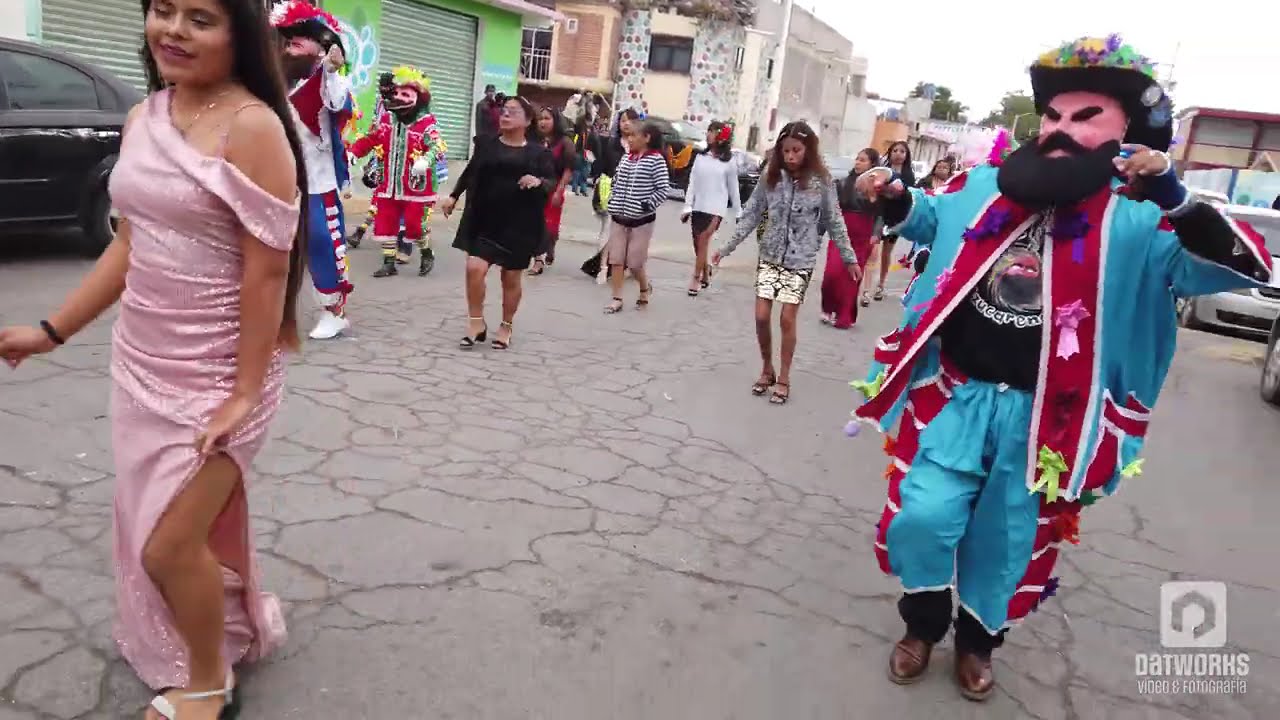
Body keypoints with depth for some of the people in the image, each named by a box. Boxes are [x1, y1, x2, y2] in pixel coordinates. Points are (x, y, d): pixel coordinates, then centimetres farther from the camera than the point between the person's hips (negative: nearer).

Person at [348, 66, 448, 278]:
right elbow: (368, 140, 12)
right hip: (389, 185, 6)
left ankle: (427, 254, 23)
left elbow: (437, 146, -25)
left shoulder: (427, 123, -11)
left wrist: (425, 160, -45)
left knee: (415, 224, -4)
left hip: (415, 187, -6)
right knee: (384, 223, 6)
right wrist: (350, 152, -2)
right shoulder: (386, 120, 6)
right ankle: (389, 262, 18)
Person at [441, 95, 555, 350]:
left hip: (519, 224, -1)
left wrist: (539, 182, -23)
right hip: (484, 220, 1)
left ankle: (506, 327, 27)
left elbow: (553, 183, -3)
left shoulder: (538, 152, -1)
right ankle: (476, 323, 6)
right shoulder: (486, 144, 5)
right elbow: (470, 173, 16)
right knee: (474, 268, -12)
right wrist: (453, 196, 13)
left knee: (511, 278, 8)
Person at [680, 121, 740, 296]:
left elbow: (733, 188, 4)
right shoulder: (700, 158, 7)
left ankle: (696, 278, -8)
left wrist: (738, 212, 7)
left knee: (703, 242, -14)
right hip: (698, 207, 4)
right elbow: (692, 183, 5)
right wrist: (687, 207, -2)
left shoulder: (729, 162, -1)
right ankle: (706, 276, 25)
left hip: (715, 209, -4)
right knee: (698, 244, 8)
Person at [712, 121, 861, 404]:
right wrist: (727, 247, 2)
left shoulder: (821, 182, -7)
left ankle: (783, 378, 15)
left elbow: (834, 222, 1)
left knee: (787, 320, -2)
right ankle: (766, 370, 21)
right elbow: (751, 214, 3)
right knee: (761, 317, -1)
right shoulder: (771, 177, -2)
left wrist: (849, 258, 4)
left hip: (801, 260, -2)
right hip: (769, 256, 2)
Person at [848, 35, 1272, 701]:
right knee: (921, 518, -6)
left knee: (1004, 542, 14)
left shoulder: (1137, 220, -10)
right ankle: (923, 625, 25)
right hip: (956, 394, 2)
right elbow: (928, 218, 21)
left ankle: (977, 640, 43)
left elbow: (1243, 268, -19)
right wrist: (894, 196, 0)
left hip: (1043, 416, -1)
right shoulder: (985, 189, 0)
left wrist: (1175, 201, -33)